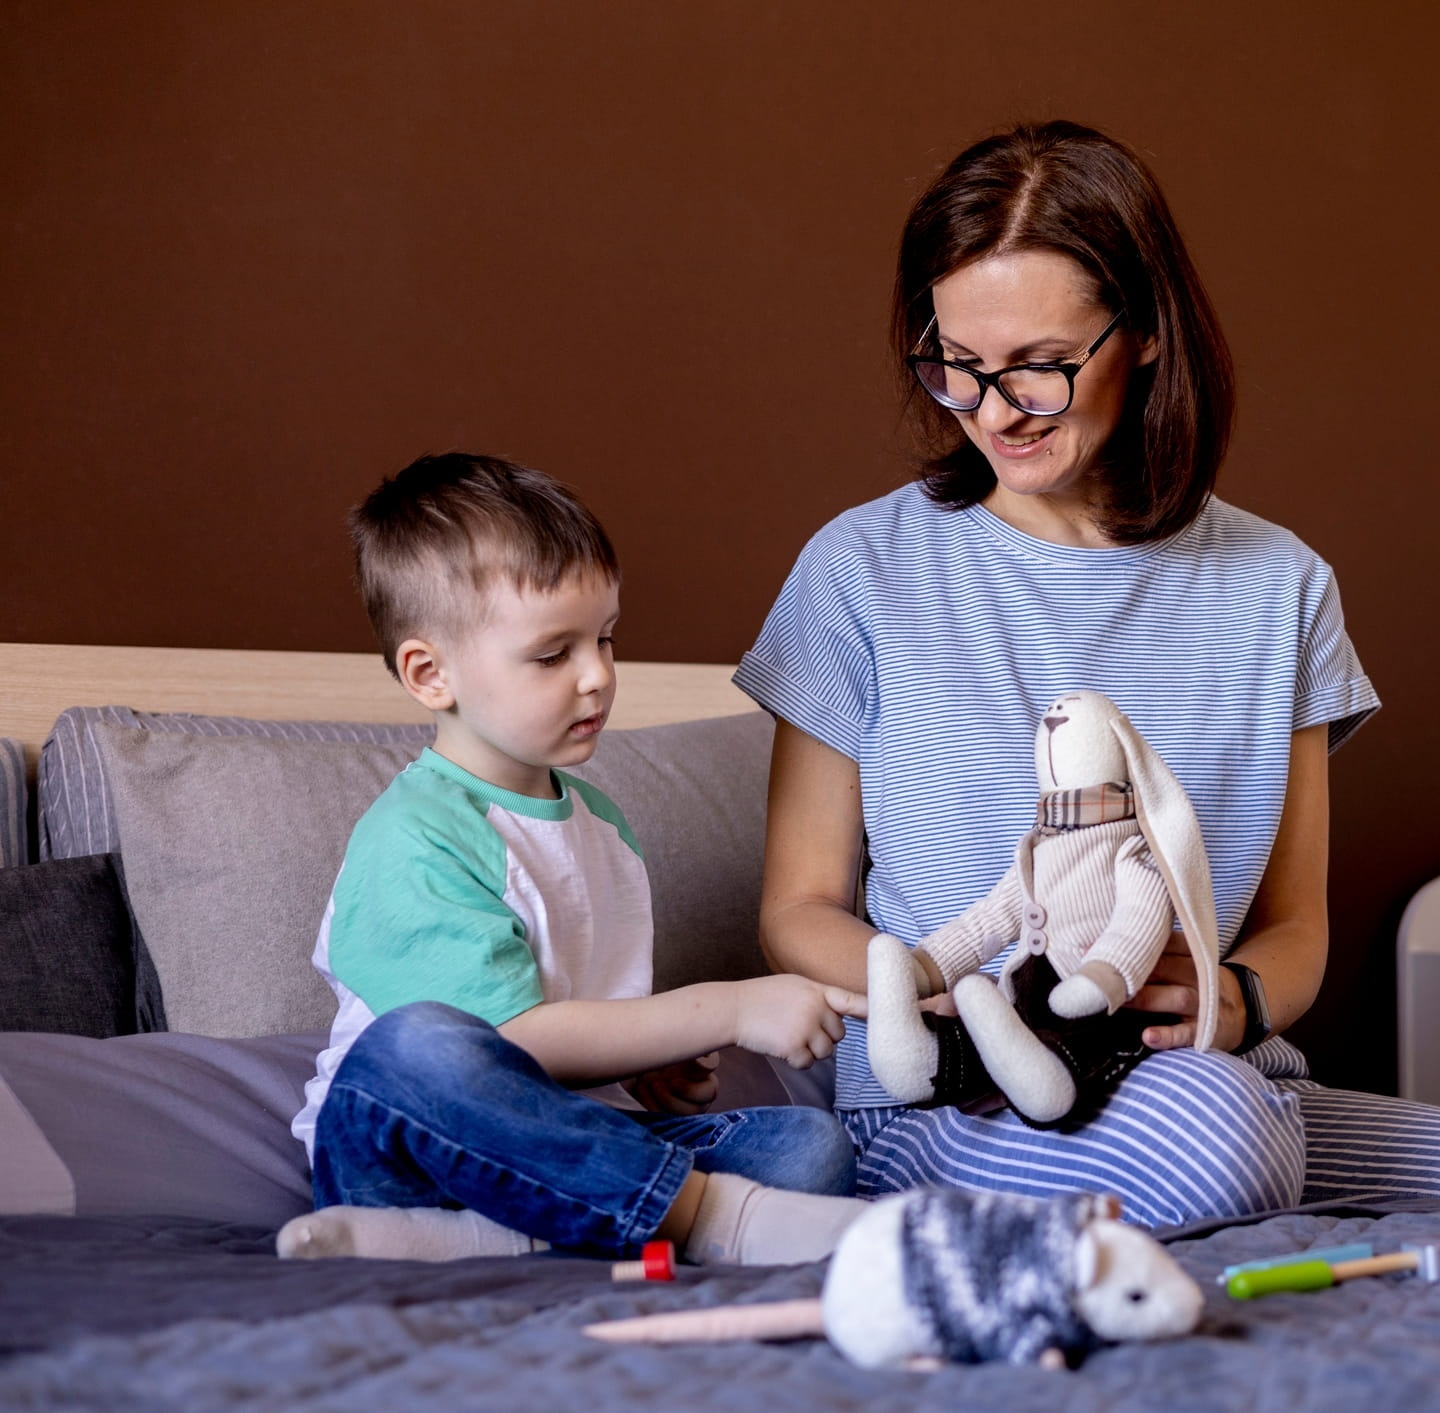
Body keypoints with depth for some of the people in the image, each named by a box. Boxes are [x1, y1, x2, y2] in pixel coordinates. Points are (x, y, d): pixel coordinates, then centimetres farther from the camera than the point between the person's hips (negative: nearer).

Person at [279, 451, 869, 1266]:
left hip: (577, 1151, 8)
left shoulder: (601, 823, 18)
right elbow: (517, 1040, -20)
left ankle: (469, 1242, -33)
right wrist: (728, 1011, -19)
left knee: (814, 1146, -16)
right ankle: (716, 1214, -34)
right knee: (412, 1048, -39)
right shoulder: (412, 841, -11)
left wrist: (654, 1065, 4)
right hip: (408, 1157, -7)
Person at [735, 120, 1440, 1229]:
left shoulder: (1276, 587, 10)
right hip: (943, 1101, -3)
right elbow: (801, 909, 5)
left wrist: (1231, 1002, -12)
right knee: (1201, 1119, -36)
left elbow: (1293, 930, 13)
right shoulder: (866, 570, 2)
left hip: (1220, 1083, 3)